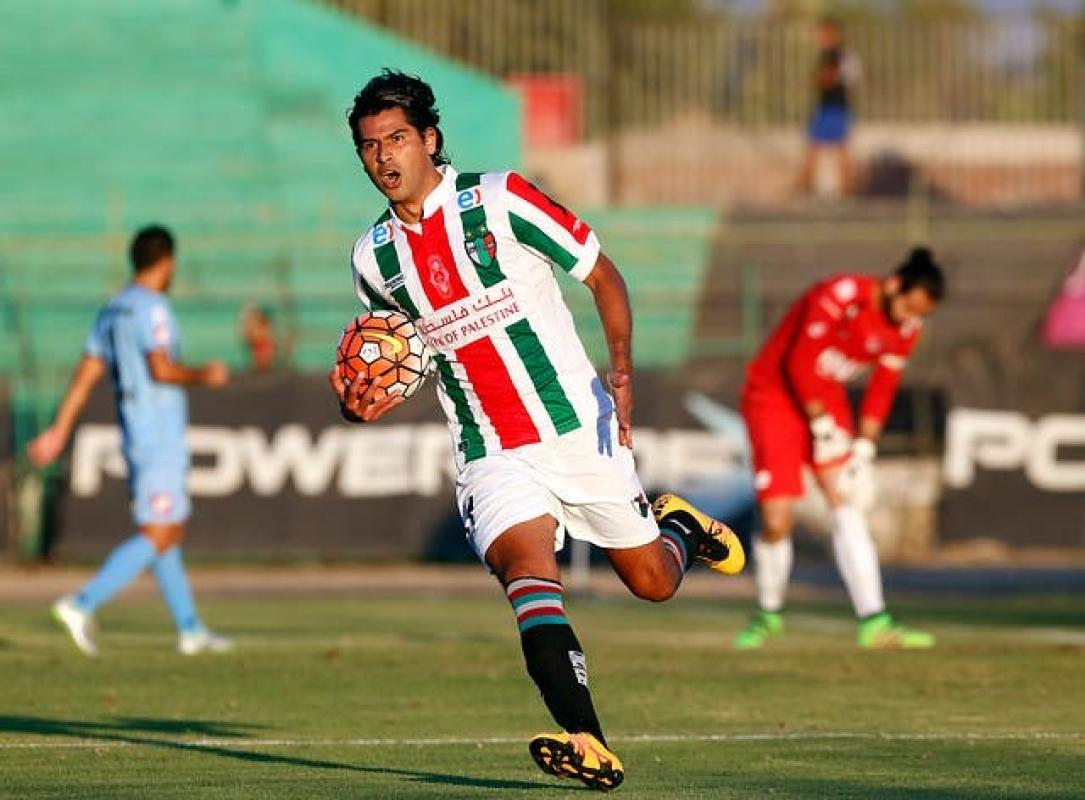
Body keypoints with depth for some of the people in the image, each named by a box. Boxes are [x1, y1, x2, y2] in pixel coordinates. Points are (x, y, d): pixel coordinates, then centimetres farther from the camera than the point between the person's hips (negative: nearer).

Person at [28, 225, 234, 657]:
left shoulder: (112, 310, 13)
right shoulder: (152, 307, -13)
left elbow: (85, 374, 12)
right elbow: (161, 369, -23)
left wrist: (59, 432, 11)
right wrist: (204, 376, -6)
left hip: (135, 438, 9)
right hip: (160, 438, -9)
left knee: (170, 532, 14)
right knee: (157, 535, -11)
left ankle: (190, 629, 17)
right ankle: (84, 604, -21)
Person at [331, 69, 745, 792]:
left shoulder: (499, 200, -9)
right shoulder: (374, 257, 4)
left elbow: (603, 276, -1)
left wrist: (623, 367, -15)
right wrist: (370, 402, -1)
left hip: (578, 429, -2)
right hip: (492, 455, 2)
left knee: (653, 581, 8)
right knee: (526, 567, -26)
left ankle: (676, 523, 46)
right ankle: (588, 745, -35)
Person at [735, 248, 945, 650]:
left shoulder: (905, 328, -5)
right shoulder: (840, 297, -27)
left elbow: (882, 390, 3)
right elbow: (800, 363, -23)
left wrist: (864, 451, -4)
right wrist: (823, 429, -18)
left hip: (827, 399, 6)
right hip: (773, 395, -6)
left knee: (849, 504, -11)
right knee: (777, 521, -12)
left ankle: (873, 622, -16)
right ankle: (768, 614, 12)